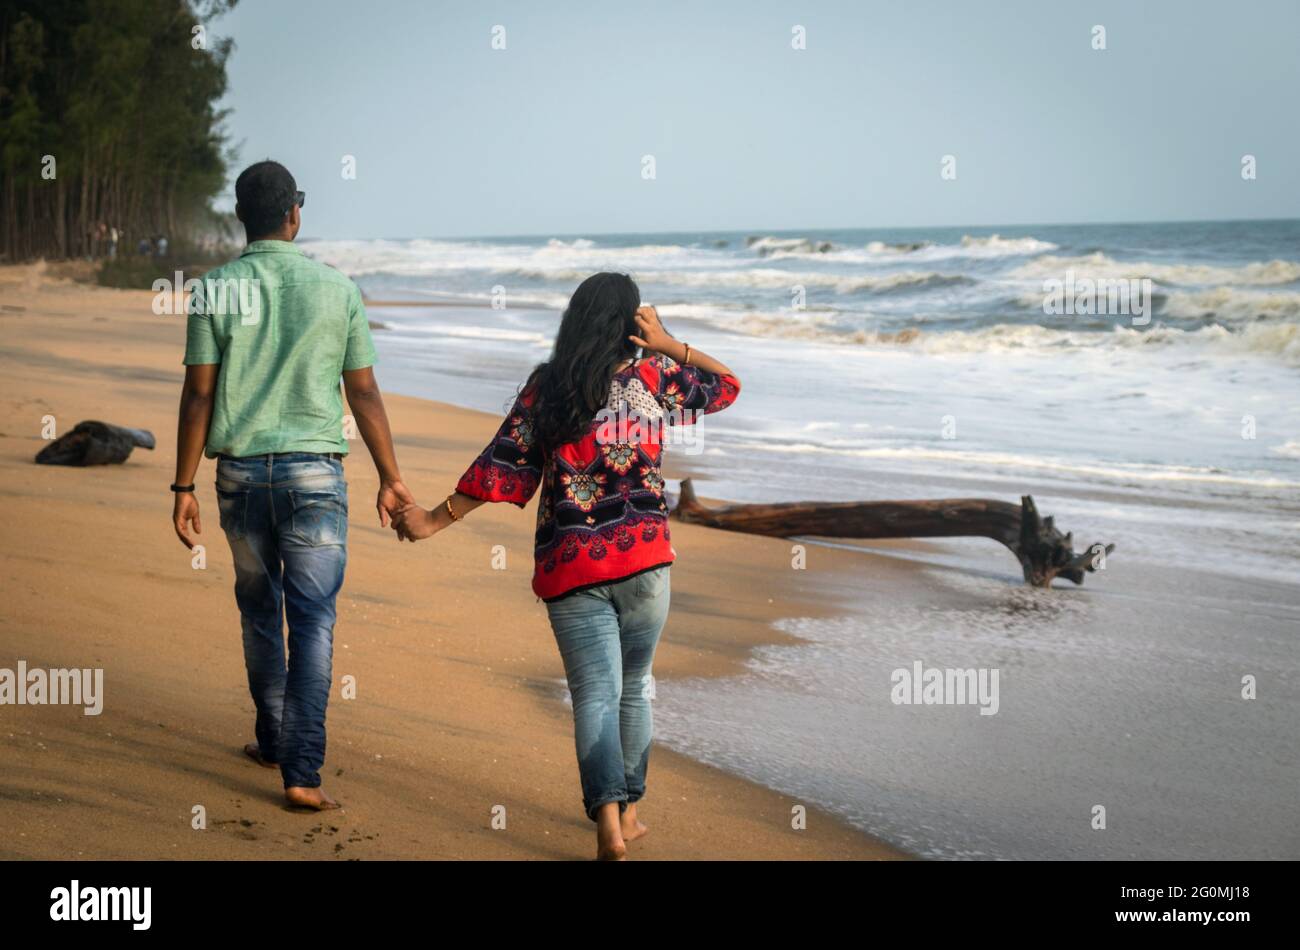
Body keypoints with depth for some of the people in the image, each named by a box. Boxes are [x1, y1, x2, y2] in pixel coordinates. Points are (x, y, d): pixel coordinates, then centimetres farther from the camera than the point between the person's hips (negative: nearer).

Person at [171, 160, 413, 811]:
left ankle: (273, 740, 31)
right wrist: (390, 480, 10)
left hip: (241, 471, 1)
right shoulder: (336, 290, -2)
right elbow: (364, 395, 2)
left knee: (260, 610, 18)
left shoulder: (216, 290, -3)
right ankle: (301, 769, -6)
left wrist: (184, 487, 3)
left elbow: (198, 395, -4)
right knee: (312, 620, 0)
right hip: (315, 472, -1)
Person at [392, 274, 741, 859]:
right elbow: (726, 384, 16)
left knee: (595, 695, -1)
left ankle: (608, 818, -17)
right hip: (643, 558, 0)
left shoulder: (544, 388, 0)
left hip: (569, 567, 0)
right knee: (634, 688, 16)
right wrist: (669, 346, 6)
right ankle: (627, 810, 26)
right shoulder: (653, 378, 0)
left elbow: (501, 464, -1)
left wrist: (436, 521, 7)